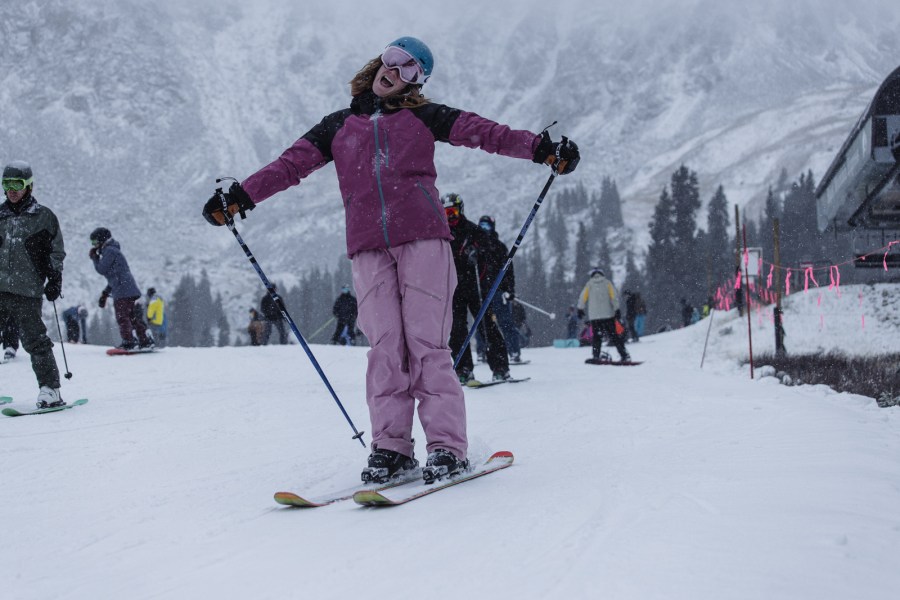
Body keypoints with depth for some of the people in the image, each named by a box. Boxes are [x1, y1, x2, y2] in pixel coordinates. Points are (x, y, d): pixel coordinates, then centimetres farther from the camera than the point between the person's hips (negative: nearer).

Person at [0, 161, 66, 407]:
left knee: (35, 341, -8)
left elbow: (56, 253, 7)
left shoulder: (44, 217, 4)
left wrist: (55, 281, -2)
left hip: (27, 293, -4)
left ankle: (50, 389, -4)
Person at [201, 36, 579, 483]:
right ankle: (390, 446, 0)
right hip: (368, 248, 2)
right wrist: (240, 196, 2)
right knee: (385, 345, -4)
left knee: (426, 340, -9)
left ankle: (447, 447, -8)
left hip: (422, 239, -2)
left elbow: (484, 133, 4)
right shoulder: (339, 126, 19)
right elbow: (291, 164, 13)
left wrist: (540, 148, -9)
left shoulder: (422, 117, 13)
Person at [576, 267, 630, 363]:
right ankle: (624, 355, -4)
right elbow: (614, 296, -3)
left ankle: (596, 356, -6)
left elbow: (583, 297, 3)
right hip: (608, 315, 0)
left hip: (594, 316, 0)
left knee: (596, 336, 6)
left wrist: (580, 309, 14)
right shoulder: (607, 283, 5)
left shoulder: (589, 284, 6)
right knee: (614, 335, 2)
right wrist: (617, 309, -4)